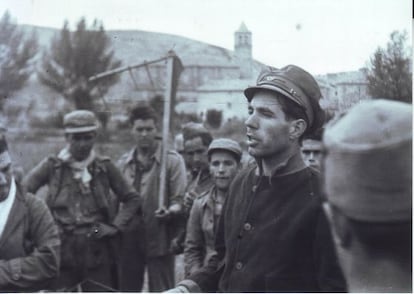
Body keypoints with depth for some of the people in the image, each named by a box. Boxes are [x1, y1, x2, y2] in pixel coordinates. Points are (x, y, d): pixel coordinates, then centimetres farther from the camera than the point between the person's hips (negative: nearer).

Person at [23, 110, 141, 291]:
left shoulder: (104, 167, 4)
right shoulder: (52, 166, 1)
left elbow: (132, 199, 11)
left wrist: (115, 226, 1)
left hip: (97, 251, 1)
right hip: (61, 250, -1)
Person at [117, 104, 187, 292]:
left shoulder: (172, 160, -3)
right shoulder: (123, 163, 11)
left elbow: (180, 200, -6)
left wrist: (170, 211, -25)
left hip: (159, 239, -4)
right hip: (128, 240, 4)